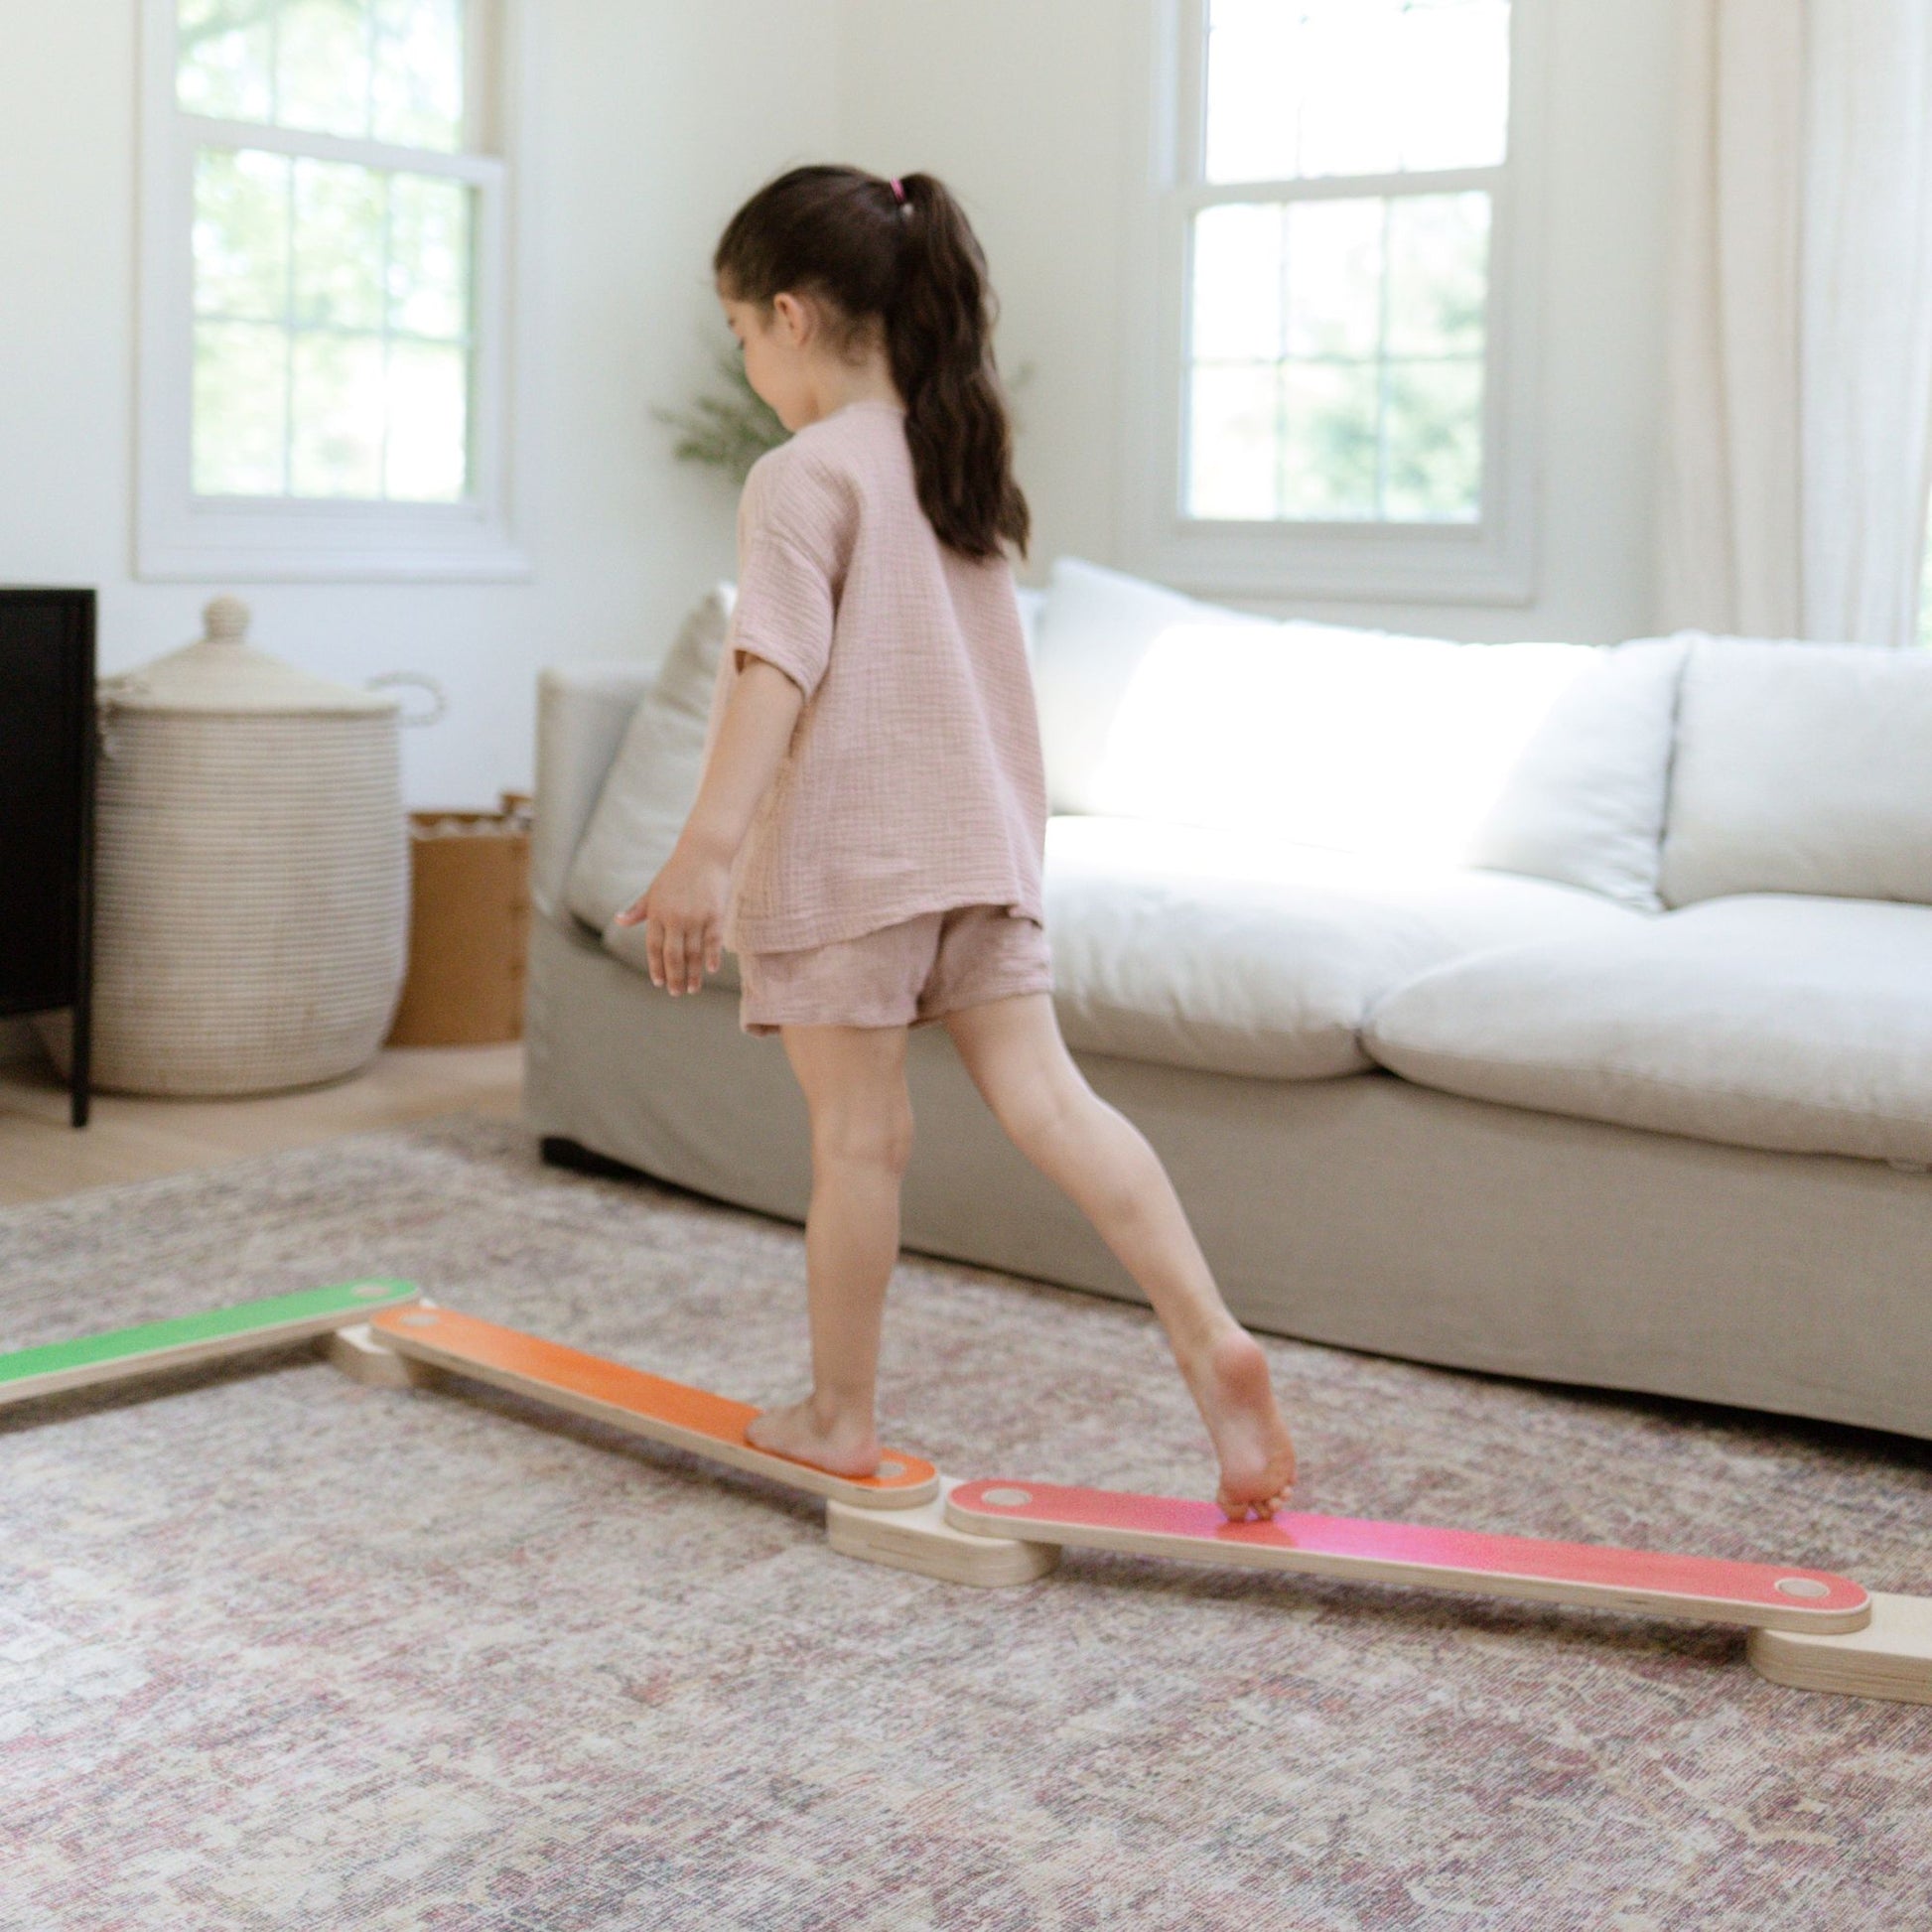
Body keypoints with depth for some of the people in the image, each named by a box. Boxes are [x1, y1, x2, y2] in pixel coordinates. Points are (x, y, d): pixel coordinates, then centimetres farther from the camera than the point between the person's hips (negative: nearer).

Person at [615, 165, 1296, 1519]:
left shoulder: (803, 478, -10)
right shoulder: (968, 460, 15)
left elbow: (776, 671, -22)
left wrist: (704, 851, -26)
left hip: (846, 854, -7)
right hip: (985, 841, 7)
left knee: (860, 1136, 2)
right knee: (1043, 1094, 1)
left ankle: (839, 1417, 16)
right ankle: (1211, 1337, -12)